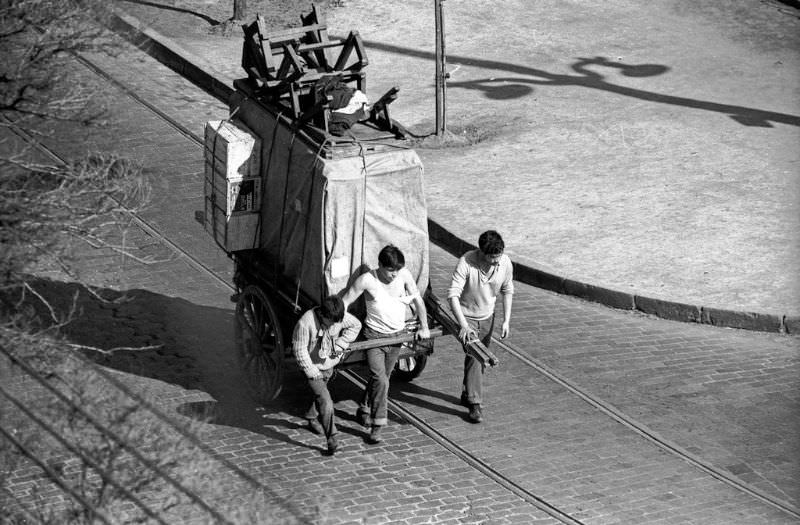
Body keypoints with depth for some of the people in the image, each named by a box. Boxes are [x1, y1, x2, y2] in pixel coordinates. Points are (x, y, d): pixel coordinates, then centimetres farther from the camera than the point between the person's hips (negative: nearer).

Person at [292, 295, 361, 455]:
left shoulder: (341, 317, -17)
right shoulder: (305, 323, -30)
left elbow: (356, 325, 4)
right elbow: (300, 350, -21)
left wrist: (341, 344, -7)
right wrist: (312, 372, -19)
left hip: (329, 364, 6)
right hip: (312, 366, -5)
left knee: (321, 395, 25)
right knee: (326, 401, -17)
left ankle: (312, 419, 54)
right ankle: (332, 439, -15)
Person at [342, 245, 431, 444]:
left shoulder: (404, 275, -9)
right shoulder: (367, 280, -18)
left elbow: (417, 299, 5)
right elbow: (344, 303, -11)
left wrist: (424, 327, 4)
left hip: (397, 335, 4)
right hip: (374, 336, -4)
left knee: (382, 378, 17)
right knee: (380, 380, -17)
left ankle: (364, 410, 41)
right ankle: (377, 426, -12)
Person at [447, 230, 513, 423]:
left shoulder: (505, 263, -16)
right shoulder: (466, 263, -30)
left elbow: (507, 291, 1)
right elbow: (453, 295, -30)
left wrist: (506, 321, -3)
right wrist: (463, 325, -37)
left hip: (487, 316, 5)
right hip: (466, 315, -5)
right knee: (473, 357, -17)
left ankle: (467, 394, 34)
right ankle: (474, 404, -13)